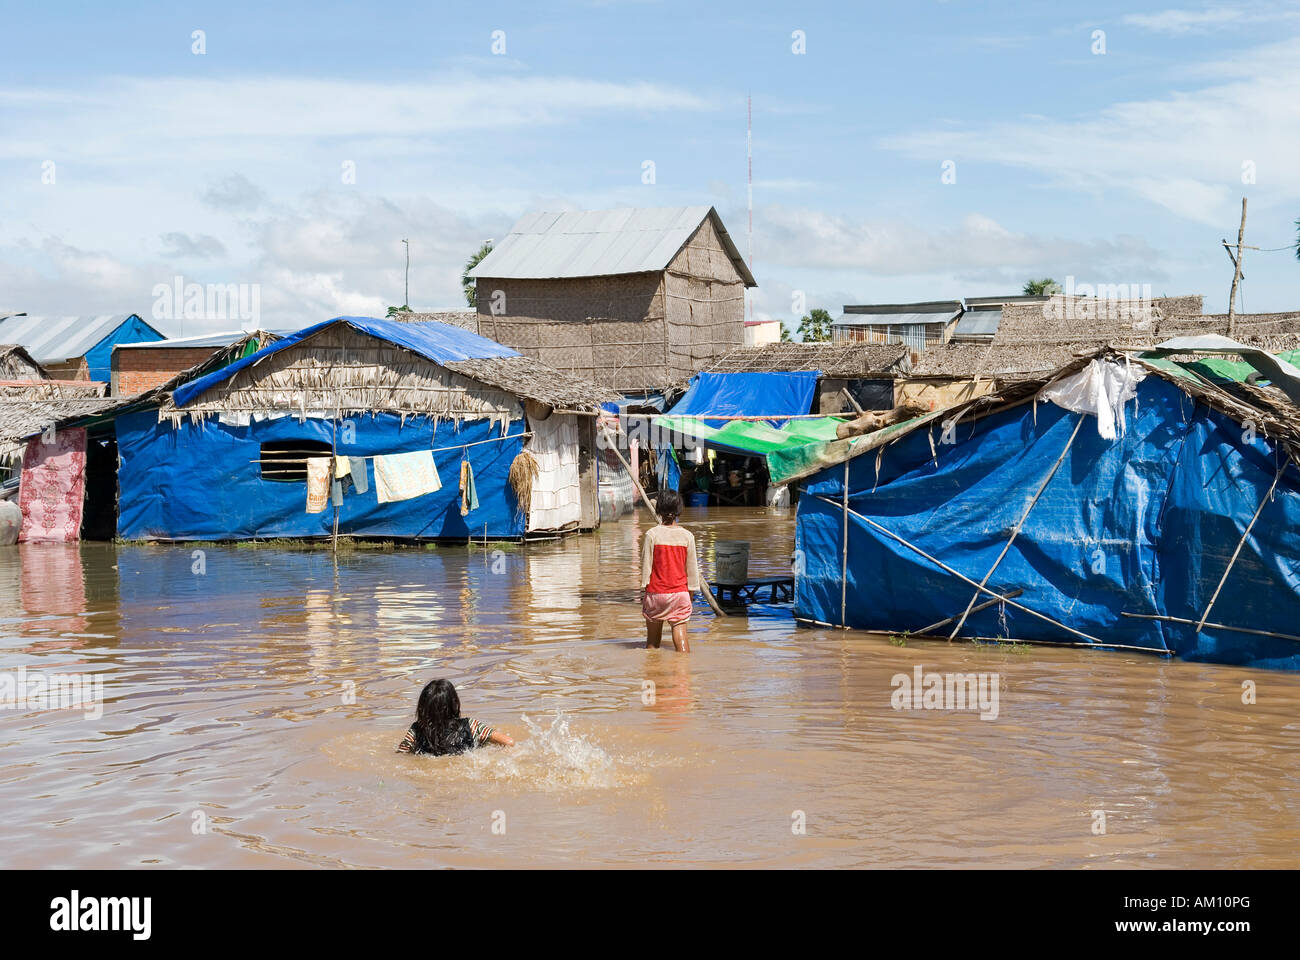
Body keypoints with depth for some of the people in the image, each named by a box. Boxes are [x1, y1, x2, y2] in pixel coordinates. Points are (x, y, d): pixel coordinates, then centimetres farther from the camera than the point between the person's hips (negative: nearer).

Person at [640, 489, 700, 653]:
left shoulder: (651, 534, -9)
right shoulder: (687, 536, -3)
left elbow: (646, 566, -5)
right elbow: (692, 568, 5)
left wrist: (644, 589, 6)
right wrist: (691, 592, 16)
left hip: (655, 593, -1)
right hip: (680, 593, 1)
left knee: (652, 638, 11)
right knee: (680, 634, -1)